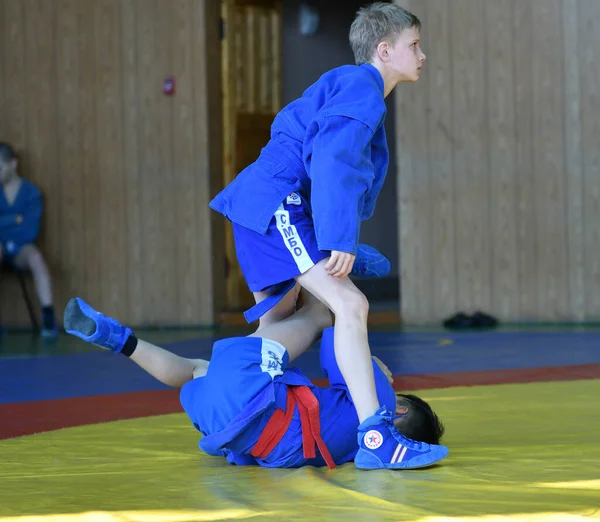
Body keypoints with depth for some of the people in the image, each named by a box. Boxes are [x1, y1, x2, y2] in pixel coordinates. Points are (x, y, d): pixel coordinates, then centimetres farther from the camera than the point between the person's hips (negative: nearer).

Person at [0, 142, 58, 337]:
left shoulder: (31, 192, -1)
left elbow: (30, 231, -8)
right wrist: (16, 219, -11)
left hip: (21, 249, -1)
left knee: (35, 257, -36)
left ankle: (48, 317, -40)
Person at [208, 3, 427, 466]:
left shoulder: (349, 86, 23)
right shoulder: (362, 88, -8)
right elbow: (333, 160, -21)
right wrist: (340, 240, -25)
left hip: (266, 212, 11)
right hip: (277, 204, -11)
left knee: (277, 324, 18)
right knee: (349, 304, -18)